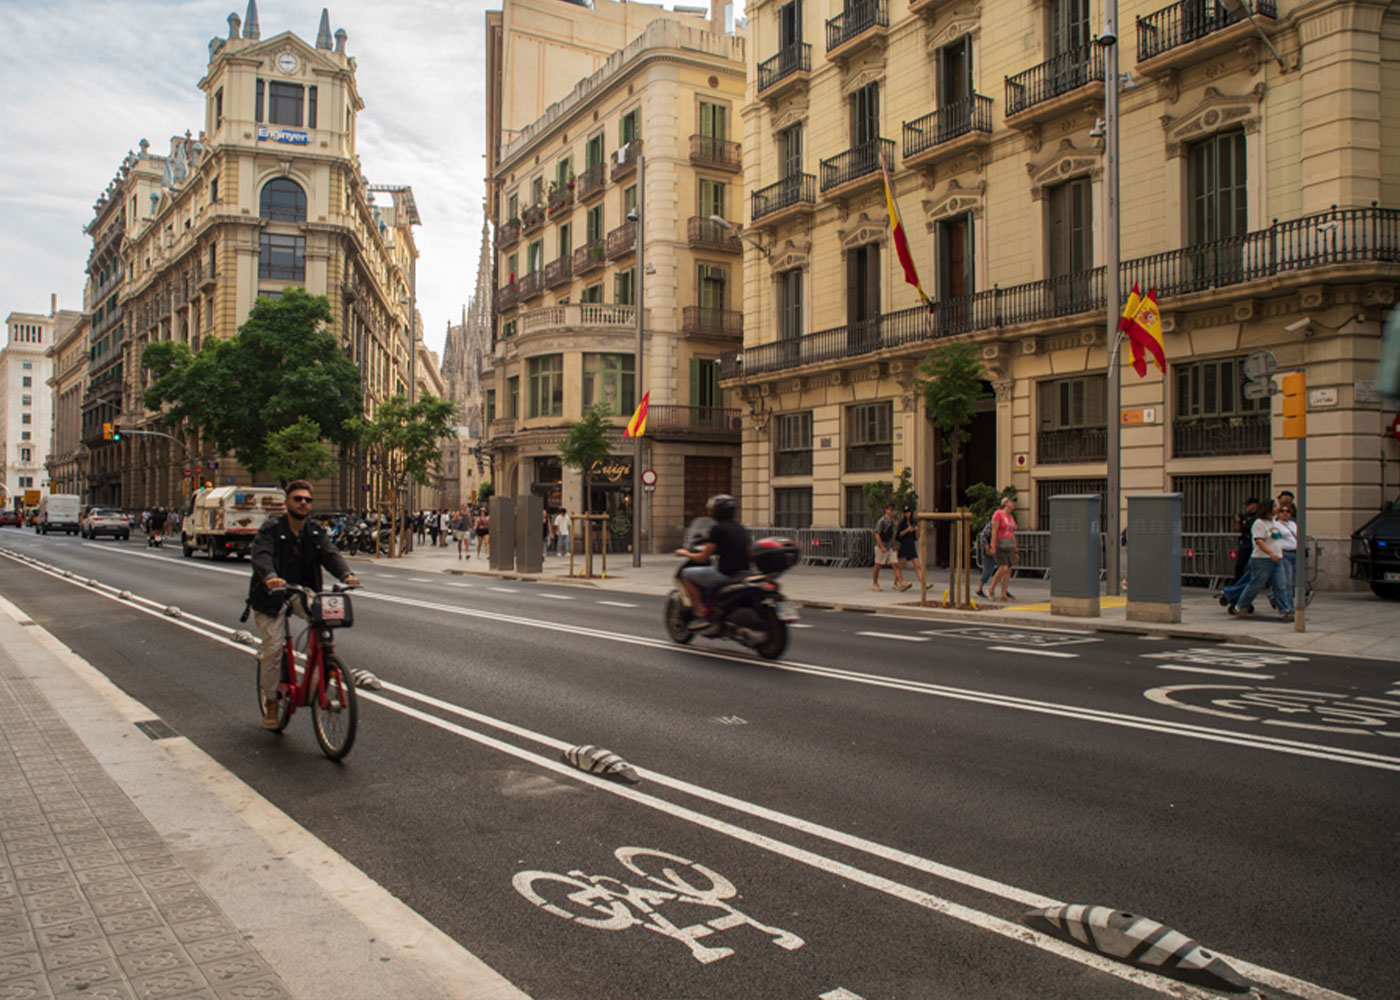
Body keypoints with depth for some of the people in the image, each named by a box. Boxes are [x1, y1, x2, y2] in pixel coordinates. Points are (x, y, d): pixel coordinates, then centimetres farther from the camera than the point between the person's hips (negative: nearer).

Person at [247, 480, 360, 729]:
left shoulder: (316, 532, 2)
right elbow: (262, 556, -28)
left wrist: (346, 574, -34)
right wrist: (270, 577, -50)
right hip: (271, 595, -3)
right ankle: (270, 702, 9)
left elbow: (330, 554, -13)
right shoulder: (271, 529, -11)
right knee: (273, 647, -9)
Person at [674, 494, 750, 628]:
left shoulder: (718, 529, -10)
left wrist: (685, 553, 10)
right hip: (742, 574, 8)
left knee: (686, 574, 5)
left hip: (725, 574, -8)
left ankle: (701, 615, 0)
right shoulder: (740, 528, 11)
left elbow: (702, 558, -10)